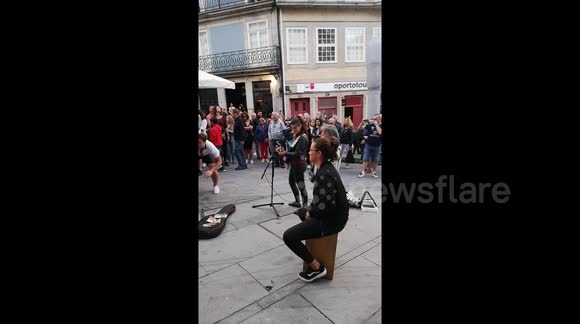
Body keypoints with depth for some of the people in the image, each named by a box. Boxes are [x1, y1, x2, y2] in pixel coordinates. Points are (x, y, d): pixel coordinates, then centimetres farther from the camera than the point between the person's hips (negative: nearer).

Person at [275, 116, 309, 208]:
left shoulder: (302, 138, -18)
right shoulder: (294, 136, 8)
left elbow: (297, 154, -24)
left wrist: (285, 153, -30)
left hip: (299, 165, -10)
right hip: (294, 164, 10)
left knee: (300, 185, -3)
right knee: (291, 182, 20)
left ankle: (305, 204, 9)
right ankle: (297, 201, 35)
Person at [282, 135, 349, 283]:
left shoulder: (325, 174, -28)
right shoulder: (325, 167, 3)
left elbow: (326, 206, -30)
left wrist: (310, 213, -12)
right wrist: (309, 210, 8)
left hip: (331, 220, -10)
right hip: (331, 214, 10)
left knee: (288, 236, -11)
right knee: (301, 212, 32)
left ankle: (317, 267, 1)